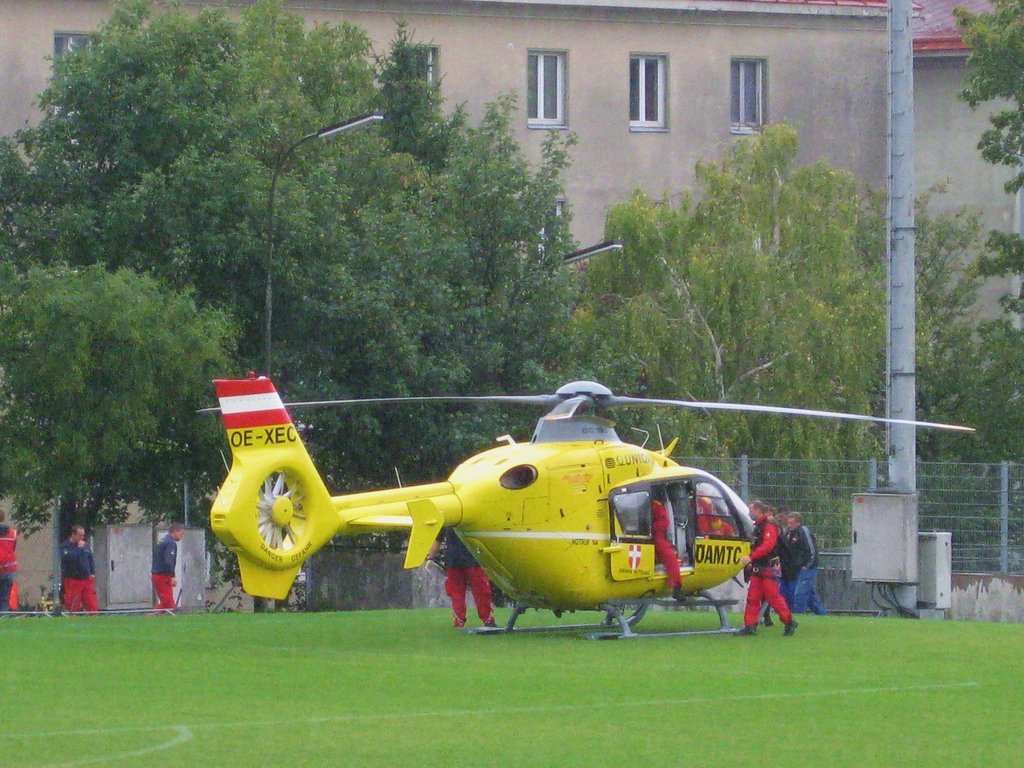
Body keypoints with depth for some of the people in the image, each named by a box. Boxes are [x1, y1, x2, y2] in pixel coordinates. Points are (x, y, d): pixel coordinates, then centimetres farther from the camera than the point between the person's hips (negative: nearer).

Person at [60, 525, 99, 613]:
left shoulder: (85, 545, 12)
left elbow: (91, 559, 20)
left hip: (86, 579, 5)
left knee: (92, 605, 1)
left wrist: (92, 573, 9)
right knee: (73, 608, -5)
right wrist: (79, 548, -16)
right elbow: (68, 558, -23)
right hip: (73, 580, -5)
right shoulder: (65, 546, -5)